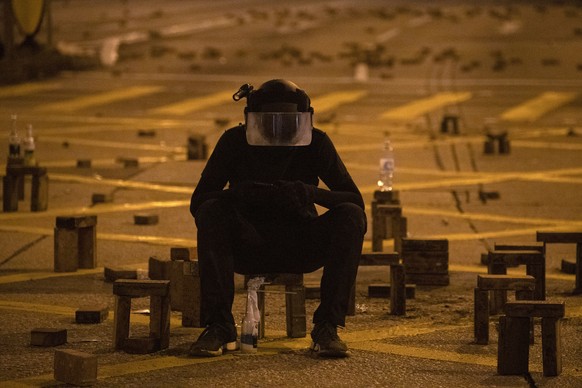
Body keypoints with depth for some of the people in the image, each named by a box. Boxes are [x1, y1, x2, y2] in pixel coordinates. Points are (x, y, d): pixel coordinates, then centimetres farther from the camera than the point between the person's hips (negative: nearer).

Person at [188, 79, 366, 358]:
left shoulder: (316, 143, -7)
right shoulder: (235, 142, -8)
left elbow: (355, 199, -11)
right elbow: (198, 201, -13)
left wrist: (309, 192, -31)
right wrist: (241, 192, -34)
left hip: (299, 248, 1)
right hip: (248, 247, -1)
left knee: (351, 216, -25)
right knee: (212, 212, -29)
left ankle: (327, 327, -24)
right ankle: (218, 327, -27)